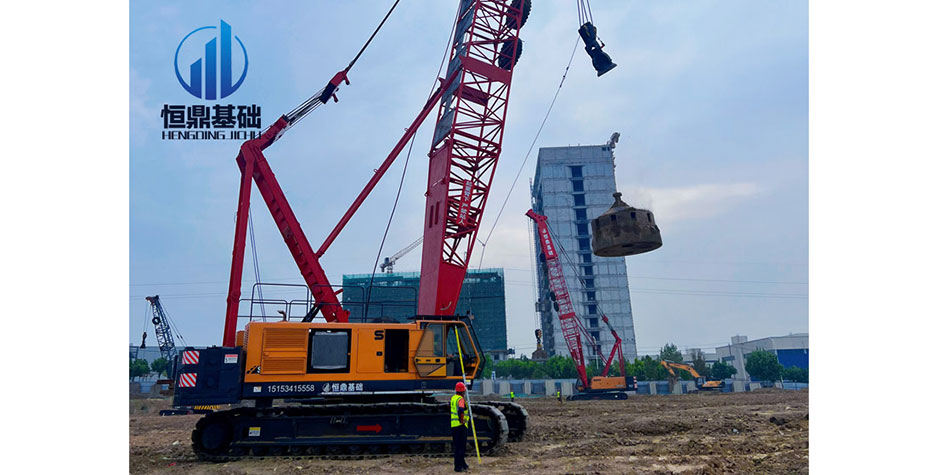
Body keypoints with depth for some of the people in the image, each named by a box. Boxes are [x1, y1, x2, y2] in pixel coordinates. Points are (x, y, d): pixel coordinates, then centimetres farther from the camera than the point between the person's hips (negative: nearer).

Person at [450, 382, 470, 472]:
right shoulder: (461, 399, -17)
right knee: (460, 446, -3)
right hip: (460, 425, -9)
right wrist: (462, 420, -22)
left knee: (457, 444, 17)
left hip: (453, 425, 9)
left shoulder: (452, 398, 11)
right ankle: (458, 466, -2)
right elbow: (460, 411, -34)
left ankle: (462, 463, 28)